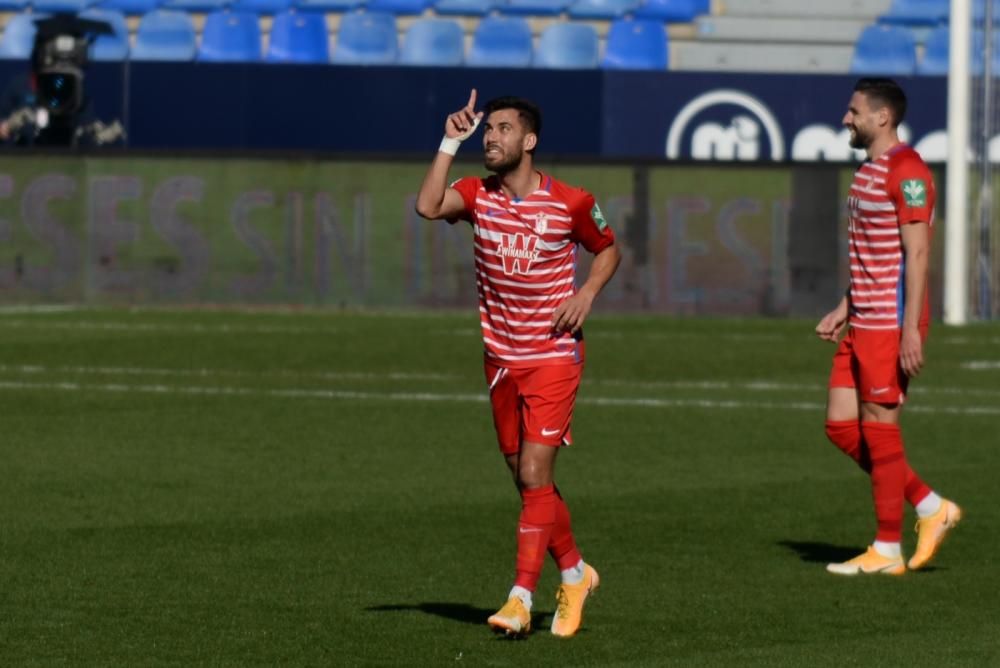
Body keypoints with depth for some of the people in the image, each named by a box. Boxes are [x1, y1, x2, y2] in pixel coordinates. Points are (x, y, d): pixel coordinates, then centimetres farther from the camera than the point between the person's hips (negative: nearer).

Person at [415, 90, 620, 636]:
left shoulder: (570, 203, -8)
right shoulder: (477, 196, -2)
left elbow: (608, 248, 9)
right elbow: (428, 206, -22)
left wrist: (587, 293, -9)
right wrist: (451, 141, -19)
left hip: (553, 358, -4)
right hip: (501, 360, 4)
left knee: (534, 476, -13)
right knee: (529, 482, 11)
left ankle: (521, 599, -12)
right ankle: (574, 574, 30)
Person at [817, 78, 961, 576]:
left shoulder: (905, 172, -14)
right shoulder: (869, 172, 17)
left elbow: (915, 254, -19)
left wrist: (910, 330, -22)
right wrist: (843, 311, 20)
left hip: (891, 324, -10)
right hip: (863, 323, 10)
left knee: (878, 428, -4)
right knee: (841, 426, 8)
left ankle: (887, 551, 4)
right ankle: (931, 508, 17)